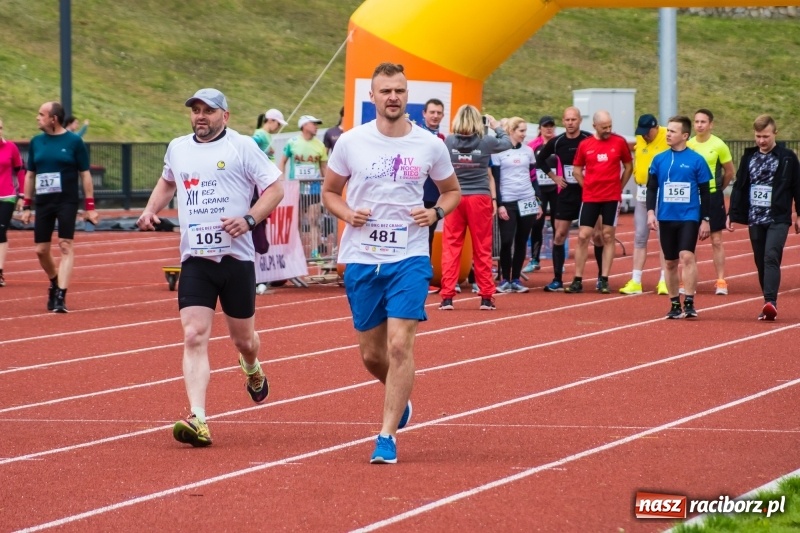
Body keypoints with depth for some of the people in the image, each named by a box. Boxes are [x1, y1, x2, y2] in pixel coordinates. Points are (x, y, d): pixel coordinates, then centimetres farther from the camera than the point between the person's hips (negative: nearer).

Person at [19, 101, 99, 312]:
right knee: (41, 250, 5)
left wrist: (90, 206, -5)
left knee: (66, 246, -11)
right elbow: (30, 175, 14)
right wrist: (26, 206, 11)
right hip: (43, 202, 4)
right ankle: (54, 283, 31)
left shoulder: (74, 141, -4)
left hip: (67, 202, -4)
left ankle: (61, 295, -13)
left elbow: (85, 175, -1)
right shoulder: (36, 142, 7)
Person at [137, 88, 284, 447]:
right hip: (195, 259, 3)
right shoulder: (177, 148, 12)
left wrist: (249, 219, -18)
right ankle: (198, 421, -22)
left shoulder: (242, 147, -3)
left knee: (242, 338, 11)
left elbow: (275, 188, -4)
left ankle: (252, 370, 49)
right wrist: (151, 210, 15)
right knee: (194, 337, -13)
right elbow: (167, 181, 32)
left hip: (236, 257, -2)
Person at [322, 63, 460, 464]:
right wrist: (347, 214, -9)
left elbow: (451, 190, 15)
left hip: (410, 258, -2)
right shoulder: (351, 142, 0)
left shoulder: (430, 145, 0)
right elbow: (329, 191, 12)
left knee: (399, 345, -15)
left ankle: (387, 436, -8)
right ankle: (400, 398, 41)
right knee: (371, 354, 9)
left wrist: (437, 212, -6)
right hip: (361, 259, 2)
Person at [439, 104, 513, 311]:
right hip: (480, 199, 0)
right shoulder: (485, 142, -5)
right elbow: (507, 143, 14)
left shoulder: (449, 142, -3)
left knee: (451, 247, 4)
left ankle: (447, 296, -1)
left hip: (455, 199, 0)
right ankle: (486, 296, 12)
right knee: (482, 249, 7)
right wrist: (496, 127, 29)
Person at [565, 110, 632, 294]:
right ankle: (577, 280, 4)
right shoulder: (585, 145, 1)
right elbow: (577, 170, 11)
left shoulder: (619, 142, -1)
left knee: (608, 236, 3)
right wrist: (588, 186, 2)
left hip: (612, 197, -1)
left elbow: (628, 166, 8)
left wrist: (619, 187, 3)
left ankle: (604, 280, 7)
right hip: (590, 198, 1)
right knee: (583, 236, -1)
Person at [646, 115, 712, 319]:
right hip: (666, 218, 4)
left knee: (687, 256, -18)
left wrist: (705, 220, 0)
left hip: (689, 217, -4)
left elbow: (704, 192, 2)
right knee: (670, 262, 8)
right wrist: (651, 212, -4)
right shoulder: (659, 160, 5)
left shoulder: (696, 160, -3)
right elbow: (652, 188, 10)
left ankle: (689, 303, -15)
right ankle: (674, 305, 17)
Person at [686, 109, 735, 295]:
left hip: (712, 197, -3)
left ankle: (721, 281, 3)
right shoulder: (688, 145, 3)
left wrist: (717, 188, 9)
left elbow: (729, 172, 3)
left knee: (717, 240, -1)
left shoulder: (718, 145, -6)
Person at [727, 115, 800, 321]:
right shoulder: (749, 157, 9)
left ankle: (770, 302, -28)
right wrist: (732, 214, 7)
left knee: (771, 258, -19)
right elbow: (739, 186, 12)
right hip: (755, 219, 4)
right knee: (761, 263, 6)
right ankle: (769, 306, 12)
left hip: (778, 219, -4)